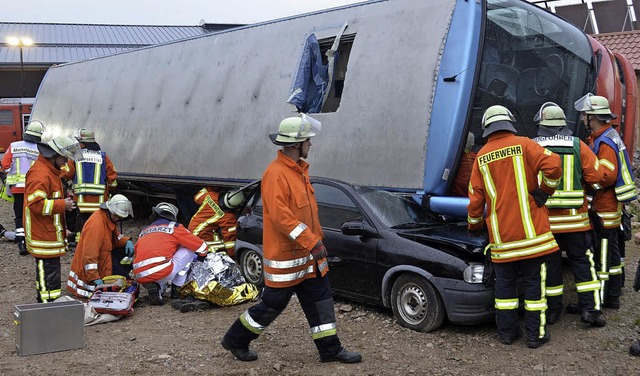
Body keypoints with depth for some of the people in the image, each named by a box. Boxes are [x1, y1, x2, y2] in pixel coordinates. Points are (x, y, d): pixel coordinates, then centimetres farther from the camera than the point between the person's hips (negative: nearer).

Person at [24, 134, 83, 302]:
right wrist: (62, 205, -20)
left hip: (50, 231, 11)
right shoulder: (40, 173, -20)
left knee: (46, 268, 18)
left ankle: (44, 301, 28)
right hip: (44, 236, -11)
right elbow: (36, 203, -27)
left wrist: (64, 201, 14)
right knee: (49, 268, -8)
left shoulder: (51, 170, 16)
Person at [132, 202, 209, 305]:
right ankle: (177, 289, 14)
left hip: (140, 278, 5)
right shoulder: (174, 227, 11)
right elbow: (202, 247, 14)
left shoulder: (144, 231, 25)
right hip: (162, 274, -5)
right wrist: (201, 258, 38)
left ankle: (156, 288, 6)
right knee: (188, 250, 16)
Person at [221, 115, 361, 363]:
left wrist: (317, 238, 18)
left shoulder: (298, 169, 10)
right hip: (285, 256, -9)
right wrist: (311, 242, -27)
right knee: (273, 304, 2)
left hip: (307, 252, 9)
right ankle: (235, 340, 21)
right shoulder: (276, 173, -21)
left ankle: (330, 349, 20)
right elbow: (280, 215, -28)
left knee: (320, 298, 11)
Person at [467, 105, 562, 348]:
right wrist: (545, 191, -2)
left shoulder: (481, 157, 6)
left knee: (504, 282, 13)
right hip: (530, 229, -3)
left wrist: (474, 227, 23)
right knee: (533, 282, 6)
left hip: (501, 234, 3)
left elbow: (475, 198, 9)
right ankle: (535, 334, 11)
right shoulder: (523, 145, -3)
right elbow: (552, 165, -18)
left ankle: (507, 332, 19)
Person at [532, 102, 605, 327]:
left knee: (550, 263, 9)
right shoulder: (578, 146, -2)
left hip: (545, 218, 0)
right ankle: (590, 308, 7)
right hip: (575, 217, 1)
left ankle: (553, 309, 15)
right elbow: (595, 175, -3)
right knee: (582, 262, 10)